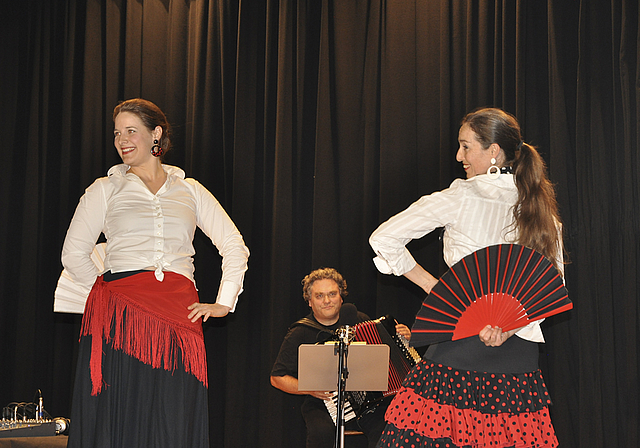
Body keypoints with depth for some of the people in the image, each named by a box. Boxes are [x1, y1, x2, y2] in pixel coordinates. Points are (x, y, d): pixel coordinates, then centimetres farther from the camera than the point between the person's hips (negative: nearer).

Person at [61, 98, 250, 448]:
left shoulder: (190, 191, 17)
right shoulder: (105, 189, 14)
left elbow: (235, 246, 17)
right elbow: (73, 254, 13)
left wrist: (224, 302, 8)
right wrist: (106, 293, 4)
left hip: (179, 318, 1)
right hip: (119, 314, -1)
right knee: (120, 419, -4)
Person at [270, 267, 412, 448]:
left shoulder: (359, 320, 9)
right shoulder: (299, 334, 0)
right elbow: (277, 378, 3)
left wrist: (403, 338, 4)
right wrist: (309, 388, -11)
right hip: (322, 404, -2)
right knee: (321, 431, -34)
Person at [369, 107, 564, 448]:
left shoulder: (461, 198, -4)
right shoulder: (541, 209, 8)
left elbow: (383, 239, -4)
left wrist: (434, 286, 2)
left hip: (459, 343, -4)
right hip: (518, 352, 4)